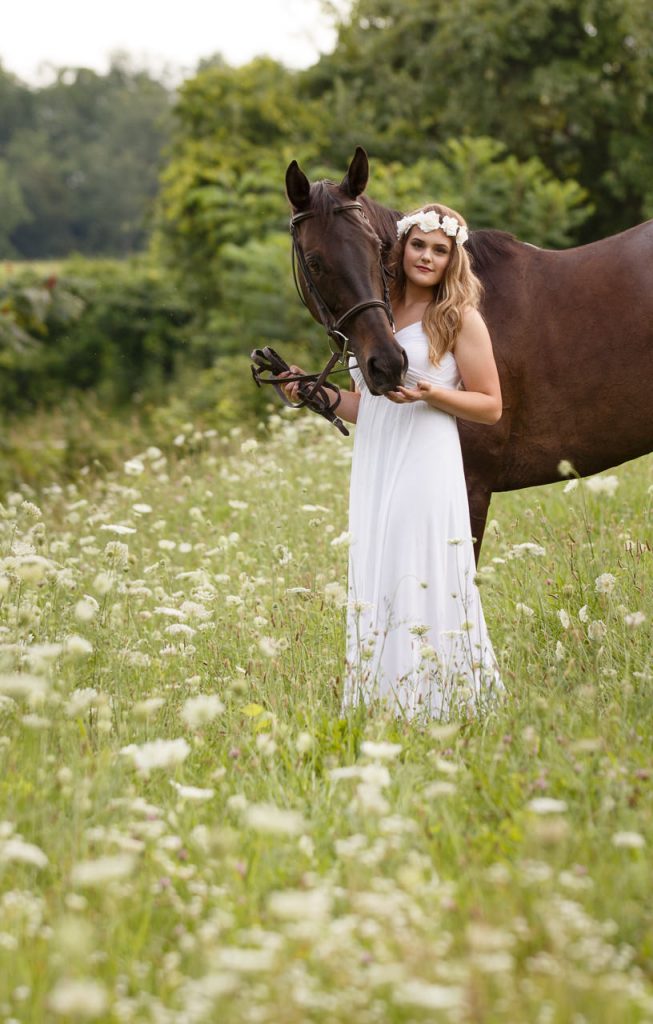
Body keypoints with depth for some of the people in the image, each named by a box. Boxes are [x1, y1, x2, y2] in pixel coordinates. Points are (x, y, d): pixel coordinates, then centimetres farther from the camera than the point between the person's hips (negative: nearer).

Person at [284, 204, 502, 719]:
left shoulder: (460, 318, -1)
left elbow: (491, 406, -3)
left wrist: (430, 392, -17)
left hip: (426, 469, -6)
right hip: (373, 470, 6)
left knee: (423, 586, -8)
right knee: (374, 589, 7)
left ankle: (432, 703, -1)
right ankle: (384, 701, 13)